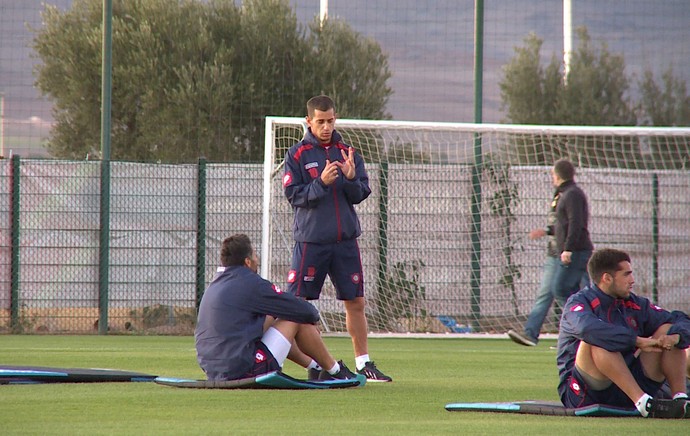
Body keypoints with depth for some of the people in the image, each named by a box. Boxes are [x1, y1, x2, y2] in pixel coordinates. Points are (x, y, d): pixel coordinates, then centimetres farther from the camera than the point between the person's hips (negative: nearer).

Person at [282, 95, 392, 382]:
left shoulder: (348, 153, 8)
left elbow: (361, 195, 6)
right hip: (310, 241, -3)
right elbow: (293, 195, -7)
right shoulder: (297, 154, -1)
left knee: (356, 303, 6)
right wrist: (321, 182, -21)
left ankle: (363, 363, 15)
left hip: (345, 240, 3)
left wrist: (351, 178, -14)